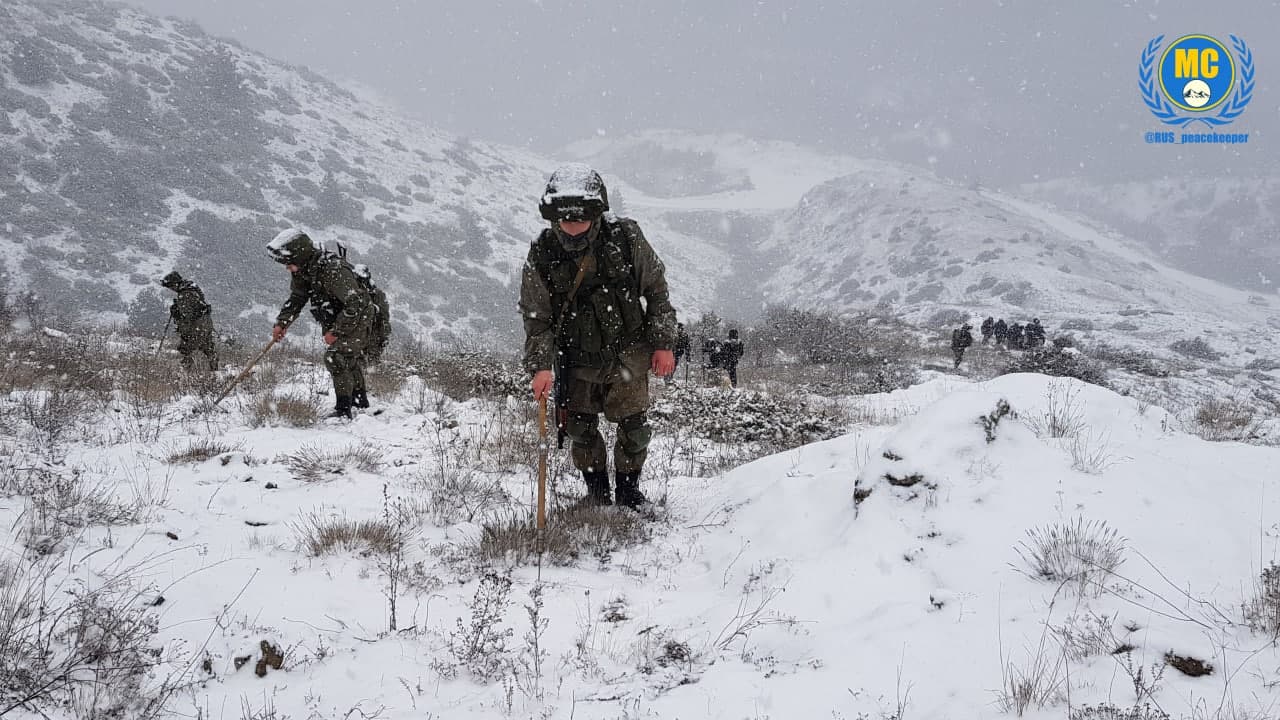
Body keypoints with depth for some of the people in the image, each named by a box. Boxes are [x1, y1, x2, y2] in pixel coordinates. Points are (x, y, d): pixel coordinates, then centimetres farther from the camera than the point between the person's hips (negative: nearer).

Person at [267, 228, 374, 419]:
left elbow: (354, 305, -33)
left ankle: (343, 409, -23)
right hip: (334, 322, 9)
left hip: (356, 319, -9)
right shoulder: (301, 272, -7)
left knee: (335, 357, -25)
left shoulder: (334, 270, -34)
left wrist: (336, 332, -29)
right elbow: (296, 299, 8)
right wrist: (282, 323, -7)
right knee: (349, 363, 21)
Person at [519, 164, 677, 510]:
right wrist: (541, 366, -19)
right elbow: (536, 317, -7)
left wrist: (663, 343, -3)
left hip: (627, 352, -1)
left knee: (634, 426, -4)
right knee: (580, 427, 4)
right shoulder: (542, 254, -14)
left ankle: (628, 489, 19)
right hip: (577, 358, 1)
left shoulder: (625, 237, -14)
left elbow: (656, 289, -1)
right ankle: (596, 490, 25)